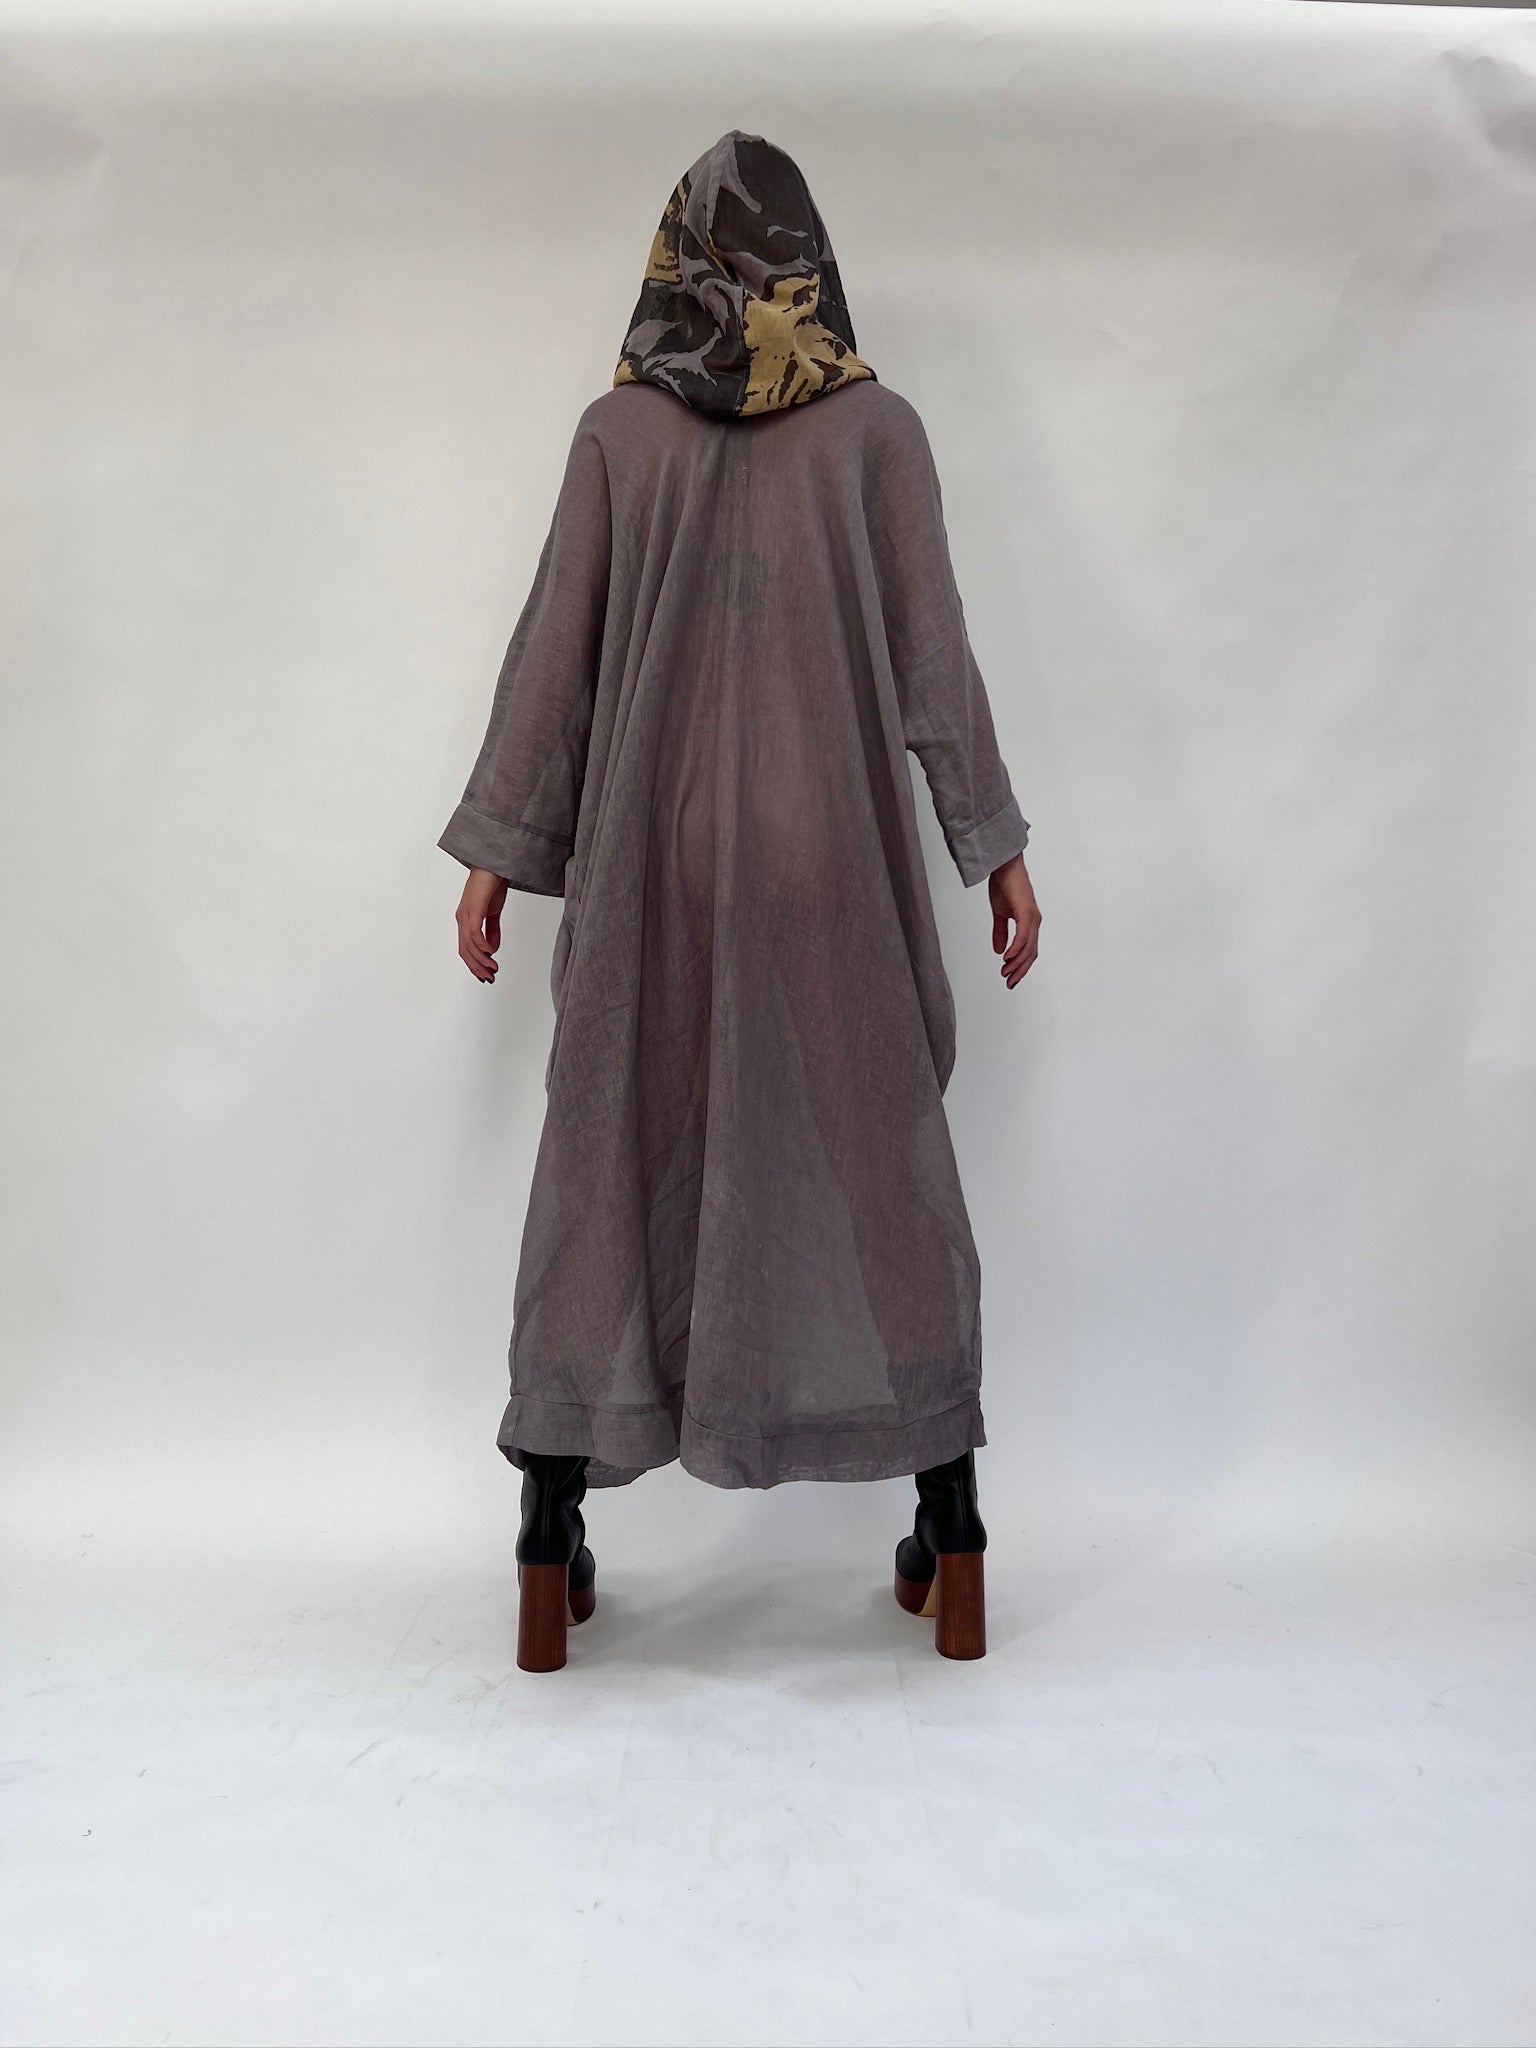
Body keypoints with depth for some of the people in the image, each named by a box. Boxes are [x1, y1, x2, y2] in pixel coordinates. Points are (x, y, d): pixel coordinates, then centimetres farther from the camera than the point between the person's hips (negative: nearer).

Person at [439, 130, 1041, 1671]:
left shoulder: (615, 430, 4)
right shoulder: (877, 425, 3)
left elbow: (553, 646, 1)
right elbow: (933, 650, -1)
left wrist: (497, 846, 6)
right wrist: (994, 844, 5)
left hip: (652, 849, 1)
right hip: (833, 851, 0)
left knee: (614, 1160, 7)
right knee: (877, 1159, 8)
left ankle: (551, 1551, 12)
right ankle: (950, 1537, 14)